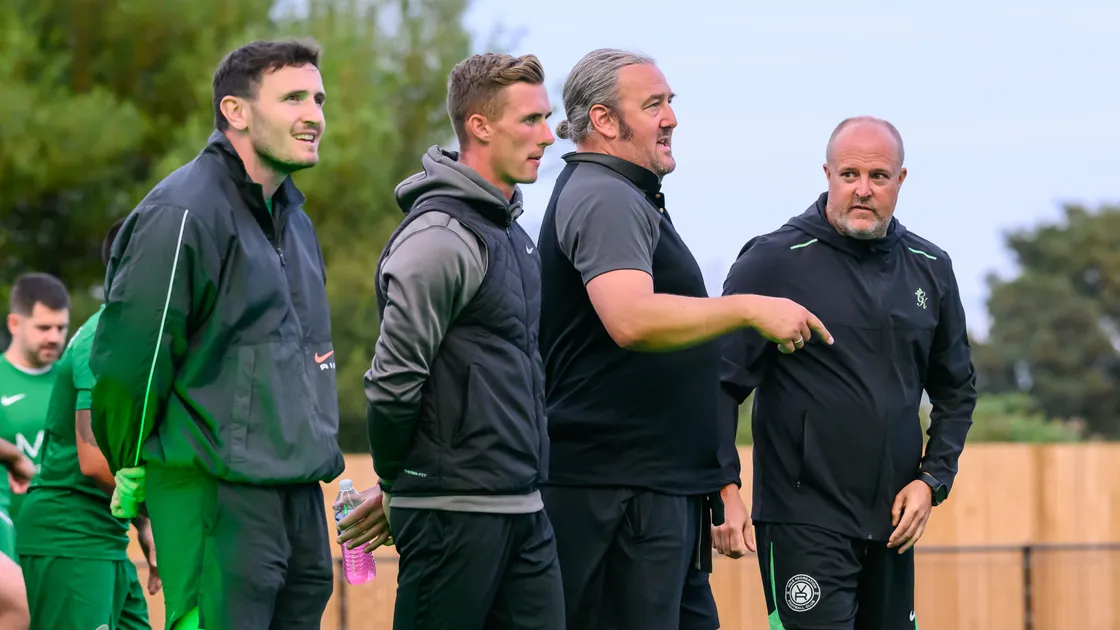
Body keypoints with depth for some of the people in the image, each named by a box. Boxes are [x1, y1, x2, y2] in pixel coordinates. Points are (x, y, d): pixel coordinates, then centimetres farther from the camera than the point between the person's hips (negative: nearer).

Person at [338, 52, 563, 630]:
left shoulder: (510, 234, 16)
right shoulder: (442, 238, -14)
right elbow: (394, 380, -16)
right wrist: (394, 482, -3)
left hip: (522, 510, 9)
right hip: (456, 512, -9)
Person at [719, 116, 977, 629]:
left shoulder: (929, 269, 9)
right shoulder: (775, 260, -7)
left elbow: (957, 390, 17)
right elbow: (722, 382, -9)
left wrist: (933, 479, 4)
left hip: (893, 520, 6)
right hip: (804, 517, -5)